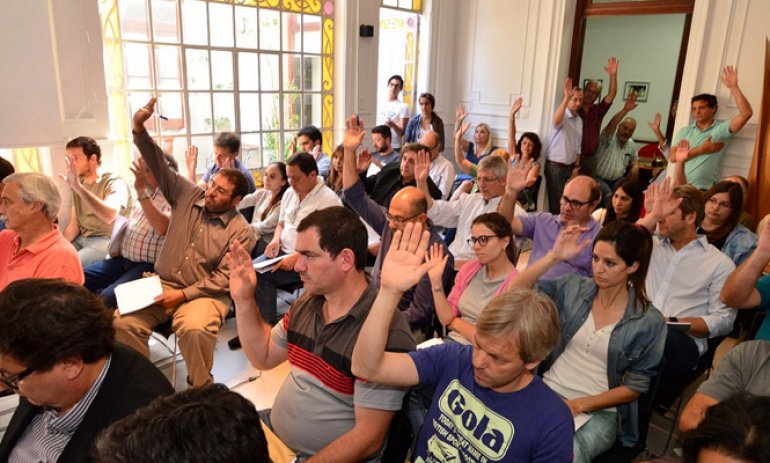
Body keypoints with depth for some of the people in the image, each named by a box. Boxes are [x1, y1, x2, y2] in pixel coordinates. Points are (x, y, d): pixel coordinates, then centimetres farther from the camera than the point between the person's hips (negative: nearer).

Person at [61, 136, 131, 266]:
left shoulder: (114, 183, -11)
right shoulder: (79, 184, 13)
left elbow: (109, 216, -33)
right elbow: (74, 225, 14)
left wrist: (78, 187, -37)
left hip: (106, 241, -7)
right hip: (81, 239, 8)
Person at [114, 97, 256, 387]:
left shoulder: (241, 232, -6)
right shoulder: (188, 196, 7)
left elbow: (224, 278, -10)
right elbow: (159, 165, 2)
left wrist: (183, 294, -16)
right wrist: (139, 129, -11)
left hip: (204, 294, -4)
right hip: (162, 284, 4)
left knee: (194, 330, -34)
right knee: (122, 322, -20)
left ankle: (201, 388, -7)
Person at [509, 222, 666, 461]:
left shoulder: (649, 321, -6)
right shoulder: (573, 287, 1)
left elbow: (635, 387, -4)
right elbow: (516, 292, -7)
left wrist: (579, 405, -14)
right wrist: (554, 256, -16)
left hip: (600, 412, -2)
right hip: (547, 392, 2)